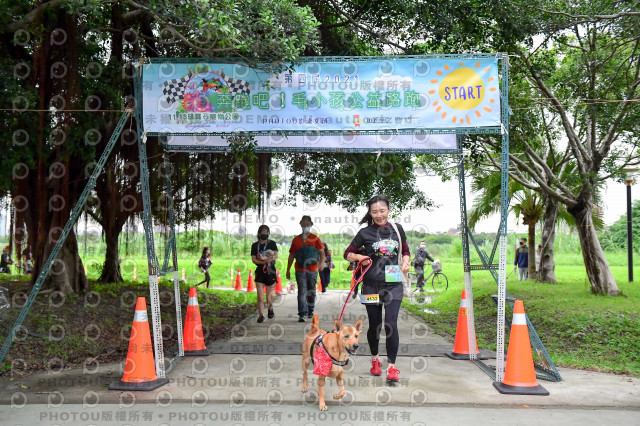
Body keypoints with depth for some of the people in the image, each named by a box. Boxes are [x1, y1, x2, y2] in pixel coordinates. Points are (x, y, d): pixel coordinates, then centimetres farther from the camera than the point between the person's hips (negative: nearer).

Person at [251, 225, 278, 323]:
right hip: (260, 272, 1)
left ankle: (270, 309, 37)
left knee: (269, 296, 8)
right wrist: (263, 262, -19)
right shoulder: (255, 245, 6)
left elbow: (276, 255, -7)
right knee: (260, 297, -7)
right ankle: (261, 315, 2)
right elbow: (253, 259, -1)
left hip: (270, 272, 0)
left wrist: (270, 258, -29)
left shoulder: (272, 243, 4)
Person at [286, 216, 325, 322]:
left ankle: (310, 311, 29)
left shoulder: (315, 238, 4)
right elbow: (291, 255, 13)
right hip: (300, 270, 0)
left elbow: (321, 252, 1)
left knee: (311, 292, 11)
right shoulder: (296, 239, 8)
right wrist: (288, 270, 11)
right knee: (302, 292, -7)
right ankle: (302, 314, -9)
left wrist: (321, 263, -18)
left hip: (312, 270, 0)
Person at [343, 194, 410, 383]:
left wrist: (405, 262, -1)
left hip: (393, 285, 0)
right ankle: (374, 359, 34)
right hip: (372, 285, 0)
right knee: (375, 325, 10)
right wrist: (359, 257, -12)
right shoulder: (365, 233, 0)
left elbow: (406, 251, 19)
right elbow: (347, 253, 8)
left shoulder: (397, 229, 6)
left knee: (391, 324, -12)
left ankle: (392, 367, -3)